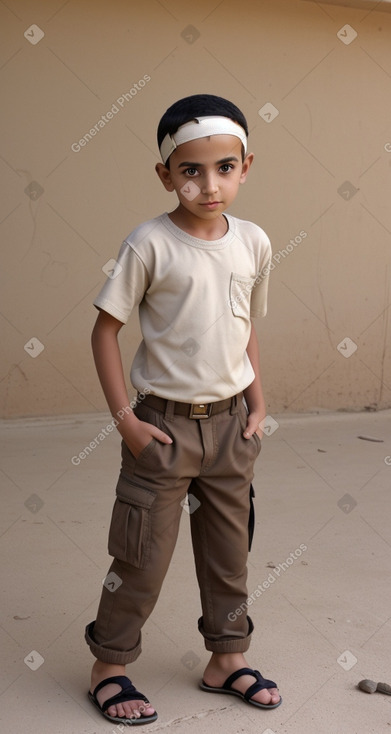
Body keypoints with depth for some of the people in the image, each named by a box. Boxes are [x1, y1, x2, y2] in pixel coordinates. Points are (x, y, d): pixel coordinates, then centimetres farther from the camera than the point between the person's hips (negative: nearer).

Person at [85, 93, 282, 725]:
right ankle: (109, 667, 24)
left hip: (231, 421, 5)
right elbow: (105, 329, -10)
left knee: (229, 548, 16)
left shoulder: (254, 242, 0)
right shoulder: (150, 243, -14)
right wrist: (125, 419, -13)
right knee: (143, 555, 5)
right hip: (165, 423, -4)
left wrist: (257, 402, 6)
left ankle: (227, 660, 34)